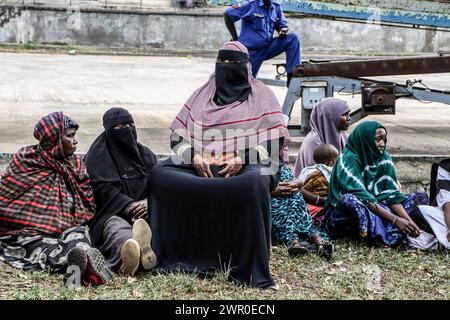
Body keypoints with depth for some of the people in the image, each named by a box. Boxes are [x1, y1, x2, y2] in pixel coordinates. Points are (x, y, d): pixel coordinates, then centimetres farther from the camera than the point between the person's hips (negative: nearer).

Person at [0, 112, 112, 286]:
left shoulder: (76, 164, 16)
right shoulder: (25, 160, 7)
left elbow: (87, 205, 12)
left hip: (66, 229, 3)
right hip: (27, 233, -3)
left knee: (79, 233, -31)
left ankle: (81, 260, -64)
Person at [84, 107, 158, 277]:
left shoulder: (145, 154, 22)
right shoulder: (97, 155, 9)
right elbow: (103, 189, -5)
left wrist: (149, 203, -12)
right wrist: (129, 206, -19)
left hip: (144, 212, 2)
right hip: (111, 213, -2)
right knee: (115, 226, -39)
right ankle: (126, 250, -77)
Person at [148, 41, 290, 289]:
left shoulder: (262, 96, 9)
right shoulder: (203, 94, 18)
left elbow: (273, 141, -1)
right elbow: (178, 136, 13)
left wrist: (242, 159, -15)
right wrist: (194, 157, -8)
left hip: (246, 166, -4)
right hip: (199, 165, 4)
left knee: (255, 183, -39)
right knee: (159, 174, -22)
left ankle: (250, 268, -32)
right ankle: (172, 256, -21)